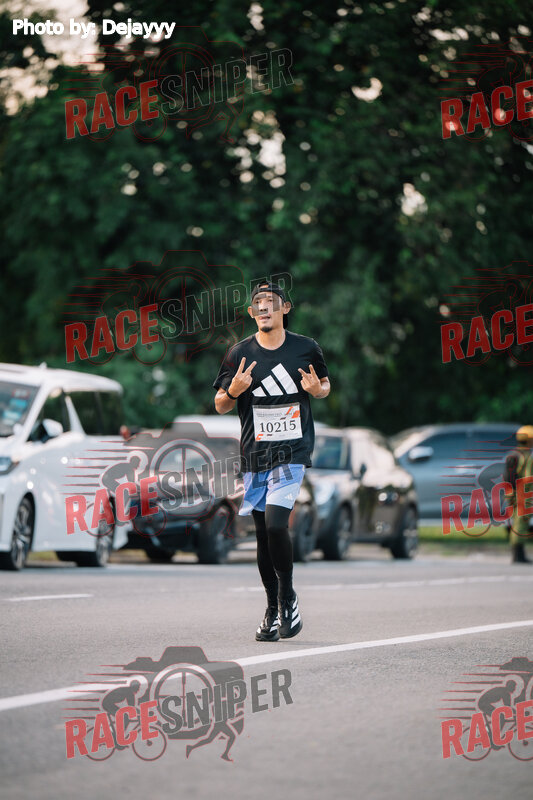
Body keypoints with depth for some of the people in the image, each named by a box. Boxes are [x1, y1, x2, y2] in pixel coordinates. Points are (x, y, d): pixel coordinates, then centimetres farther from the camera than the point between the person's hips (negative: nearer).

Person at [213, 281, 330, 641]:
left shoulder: (306, 348, 1)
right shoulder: (240, 353, 2)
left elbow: (325, 385, 17)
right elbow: (220, 406, 8)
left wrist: (317, 389, -7)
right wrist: (233, 390, -14)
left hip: (293, 451, -2)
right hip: (255, 454, 2)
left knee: (275, 522, -19)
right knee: (263, 532, 6)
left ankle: (288, 597, 0)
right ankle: (273, 611, 19)